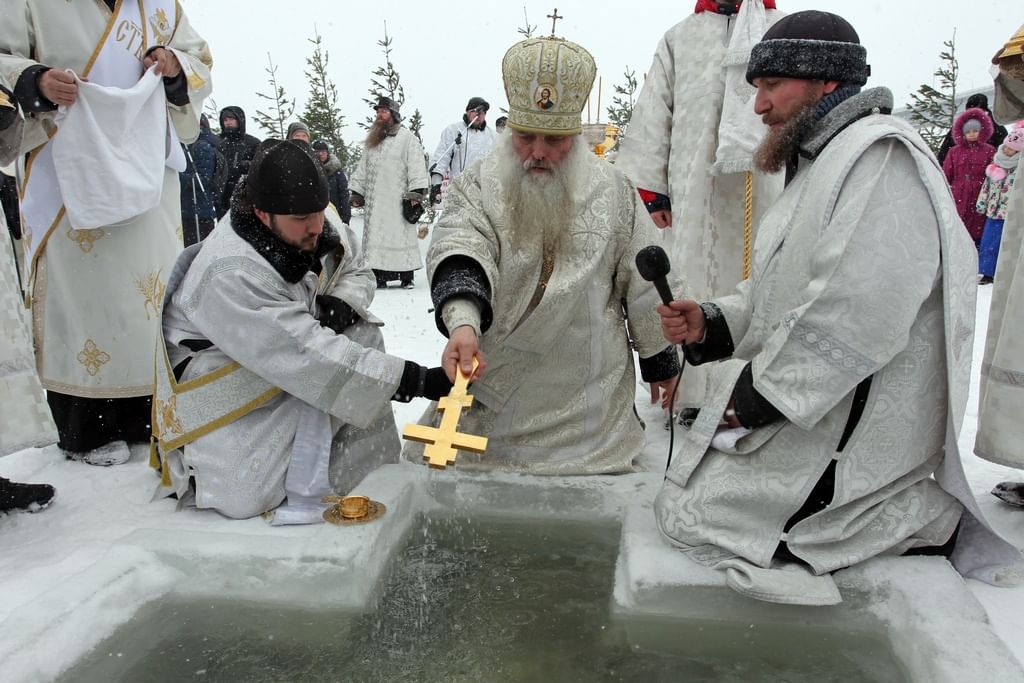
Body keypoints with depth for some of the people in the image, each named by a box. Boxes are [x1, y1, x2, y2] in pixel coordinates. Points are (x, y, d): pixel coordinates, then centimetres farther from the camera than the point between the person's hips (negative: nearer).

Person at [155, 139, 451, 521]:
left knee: (361, 336, -16)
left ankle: (372, 477, -7)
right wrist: (418, 381, -40)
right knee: (243, 497, -25)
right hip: (215, 386, -7)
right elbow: (309, 358, -38)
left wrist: (342, 301, -20)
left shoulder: (320, 226, -13)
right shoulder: (229, 275, -34)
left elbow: (357, 273, 6)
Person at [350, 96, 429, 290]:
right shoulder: (371, 141, 21)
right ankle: (378, 276, 4)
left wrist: (417, 192, -14)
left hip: (399, 199, -6)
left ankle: (407, 277, 0)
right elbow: (362, 169, 24)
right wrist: (356, 192, 18)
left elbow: (416, 167, -6)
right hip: (374, 200, 6)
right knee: (375, 237, 1)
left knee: (402, 236, -6)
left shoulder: (408, 138, 1)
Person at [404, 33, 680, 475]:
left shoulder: (614, 192, 0)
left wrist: (660, 361, 14)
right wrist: (462, 323, -44)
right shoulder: (477, 186, -5)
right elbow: (458, 256, -24)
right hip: (491, 393, 0)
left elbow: (644, 287, 7)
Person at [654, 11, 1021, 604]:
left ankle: (930, 518, -2)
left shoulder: (881, 155, -19)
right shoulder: (825, 160, 16)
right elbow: (779, 290, 17)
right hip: (813, 403, 11)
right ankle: (905, 507, 13)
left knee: (690, 513, -10)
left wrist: (758, 393, -20)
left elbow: (857, 315, -29)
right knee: (691, 478, 16)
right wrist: (712, 323, 0)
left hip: (850, 424, -11)